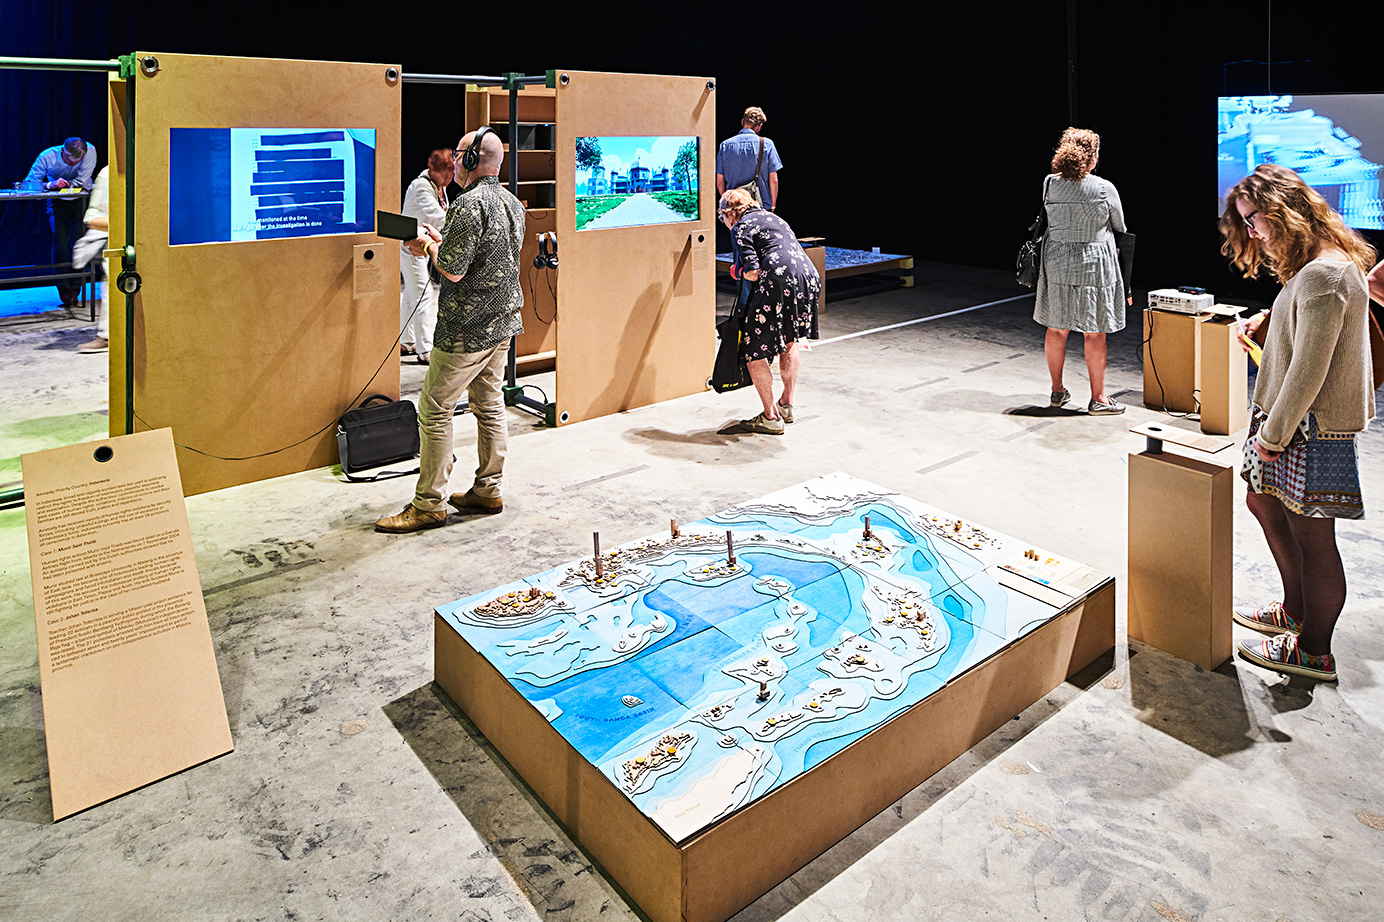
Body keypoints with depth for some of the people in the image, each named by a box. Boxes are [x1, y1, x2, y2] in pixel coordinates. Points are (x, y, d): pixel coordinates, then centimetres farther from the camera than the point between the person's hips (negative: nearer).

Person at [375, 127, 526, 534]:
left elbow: (452, 270, -20)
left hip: (466, 329, -9)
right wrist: (440, 241, 17)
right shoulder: (513, 203, 11)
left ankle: (428, 505, 5)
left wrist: (430, 246, -1)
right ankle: (488, 490, 23)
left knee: (435, 412, -1)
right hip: (503, 320, 9)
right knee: (490, 406, 15)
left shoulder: (469, 204, -18)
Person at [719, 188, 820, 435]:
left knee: (753, 350, 3)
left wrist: (738, 272, 14)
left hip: (780, 280, -8)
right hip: (809, 276, 8)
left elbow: (753, 272, -6)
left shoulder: (741, 227, 6)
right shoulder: (773, 218, 29)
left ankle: (770, 417, 4)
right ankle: (786, 404, 35)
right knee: (791, 340, 29)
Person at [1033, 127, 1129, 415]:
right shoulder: (1104, 189, -10)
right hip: (1093, 264, -4)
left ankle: (1057, 391, 24)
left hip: (1056, 263, 4)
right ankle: (1098, 399, 11)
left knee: (1056, 329, 13)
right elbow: (1120, 227, 4)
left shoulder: (1049, 184, -1)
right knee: (1094, 334, 3)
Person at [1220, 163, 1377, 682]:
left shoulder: (1321, 274, -22)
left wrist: (1274, 432, -16)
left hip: (1311, 428, -11)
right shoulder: (1325, 264, 11)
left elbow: (1309, 370, -23)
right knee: (1264, 503, 23)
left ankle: (1314, 653, 17)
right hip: (1290, 420, 11)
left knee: (1311, 535, 1)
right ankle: (1296, 611, 40)